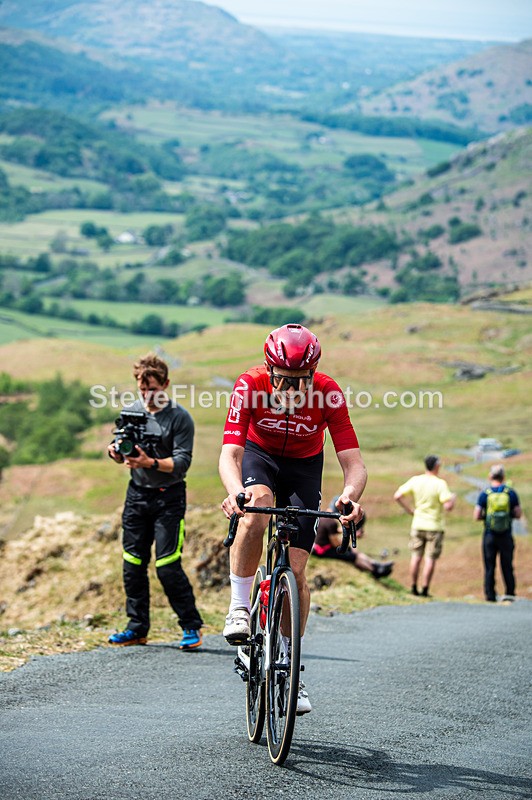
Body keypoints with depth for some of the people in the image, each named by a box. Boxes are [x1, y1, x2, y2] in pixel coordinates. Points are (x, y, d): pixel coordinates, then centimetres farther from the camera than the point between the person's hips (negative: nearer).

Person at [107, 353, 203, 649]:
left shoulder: (180, 418, -9)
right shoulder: (131, 411, 7)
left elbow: (182, 461, -15)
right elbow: (121, 455, 11)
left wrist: (151, 463, -31)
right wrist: (117, 452, -13)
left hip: (169, 496, -5)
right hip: (137, 494, 5)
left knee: (168, 566, -10)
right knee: (133, 564, 6)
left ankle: (192, 627, 1)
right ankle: (137, 628, 15)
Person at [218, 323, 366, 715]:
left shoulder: (328, 393, -28)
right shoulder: (250, 385, -30)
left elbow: (354, 463, -31)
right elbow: (229, 454, -37)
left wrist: (350, 495, -53)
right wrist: (236, 491, -58)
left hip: (304, 467, 1)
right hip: (259, 456, -1)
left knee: (295, 570, -7)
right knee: (254, 517, -37)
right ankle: (239, 608, -18)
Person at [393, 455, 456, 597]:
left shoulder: (415, 481, -2)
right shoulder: (440, 484, -16)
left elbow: (397, 496, -2)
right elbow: (448, 506, -22)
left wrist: (409, 510, 8)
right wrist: (453, 498, 0)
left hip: (418, 524, 4)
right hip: (434, 527, -4)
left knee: (416, 556, 13)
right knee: (430, 559, 3)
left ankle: (414, 588, 17)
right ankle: (425, 590, 4)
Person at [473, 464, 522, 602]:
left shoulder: (485, 494, -5)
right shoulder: (511, 493, -3)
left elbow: (476, 516, -7)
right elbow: (518, 514, -2)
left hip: (489, 535, -1)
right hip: (506, 535, 1)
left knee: (489, 566, 7)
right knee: (507, 566, 11)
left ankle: (490, 595, 5)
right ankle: (510, 593, 11)